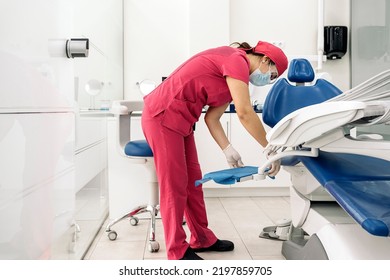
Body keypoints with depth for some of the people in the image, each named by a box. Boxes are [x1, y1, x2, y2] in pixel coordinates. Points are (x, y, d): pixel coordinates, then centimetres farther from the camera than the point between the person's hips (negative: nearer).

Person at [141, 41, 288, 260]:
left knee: (193, 180, 14)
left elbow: (212, 118, 10)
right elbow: (245, 113, -24)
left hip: (180, 120, 10)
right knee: (175, 184, -4)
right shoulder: (237, 60, -15)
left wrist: (229, 150, 0)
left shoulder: (233, 79, 15)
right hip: (162, 115, -10)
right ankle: (178, 251, 6)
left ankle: (202, 239, 26)